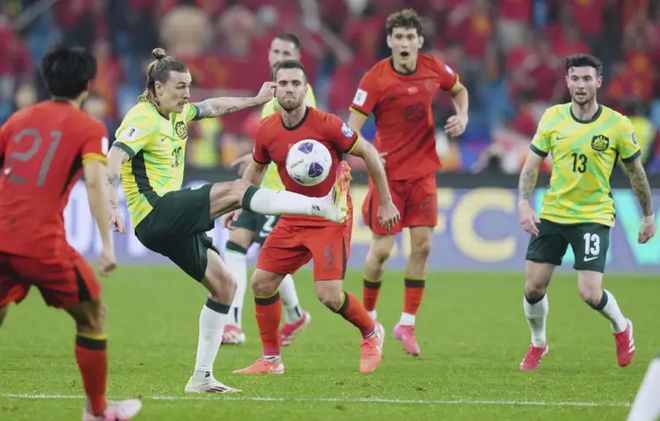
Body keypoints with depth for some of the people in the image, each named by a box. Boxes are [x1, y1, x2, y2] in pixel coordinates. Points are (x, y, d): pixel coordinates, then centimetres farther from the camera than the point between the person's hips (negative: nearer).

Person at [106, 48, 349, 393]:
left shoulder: (178, 113, 16)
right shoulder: (143, 119, -11)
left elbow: (213, 107, 34)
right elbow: (114, 158, -24)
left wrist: (255, 100, 41)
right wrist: (111, 205, -38)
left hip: (172, 224, 10)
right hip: (154, 213, -10)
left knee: (223, 284, 8)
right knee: (234, 191, -20)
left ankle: (201, 378, 10)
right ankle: (323, 206, -25)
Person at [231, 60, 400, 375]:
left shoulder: (326, 125, -19)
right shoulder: (267, 131, -4)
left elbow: (368, 153, -9)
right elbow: (256, 168, 16)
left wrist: (385, 203, -6)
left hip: (332, 218, -5)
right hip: (293, 217, 5)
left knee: (328, 294, -15)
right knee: (261, 282, -1)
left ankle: (371, 333, 16)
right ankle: (270, 359, 14)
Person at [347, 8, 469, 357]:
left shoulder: (433, 68, -2)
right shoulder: (375, 79, -15)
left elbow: (458, 90, 20)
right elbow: (353, 126, -17)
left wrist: (462, 117, 0)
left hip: (423, 169, 3)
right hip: (388, 171, -3)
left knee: (422, 245, -4)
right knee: (381, 249, -3)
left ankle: (407, 324, 6)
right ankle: (368, 316, 21)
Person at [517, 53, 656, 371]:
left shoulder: (617, 125, -8)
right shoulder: (552, 118, -2)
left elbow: (635, 172, 4)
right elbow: (531, 165, 4)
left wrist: (648, 216, 9)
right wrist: (524, 203, -10)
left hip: (594, 216, -3)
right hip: (552, 212, 3)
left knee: (590, 294, -13)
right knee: (533, 288, -1)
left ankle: (621, 328, 21)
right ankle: (538, 344, 27)